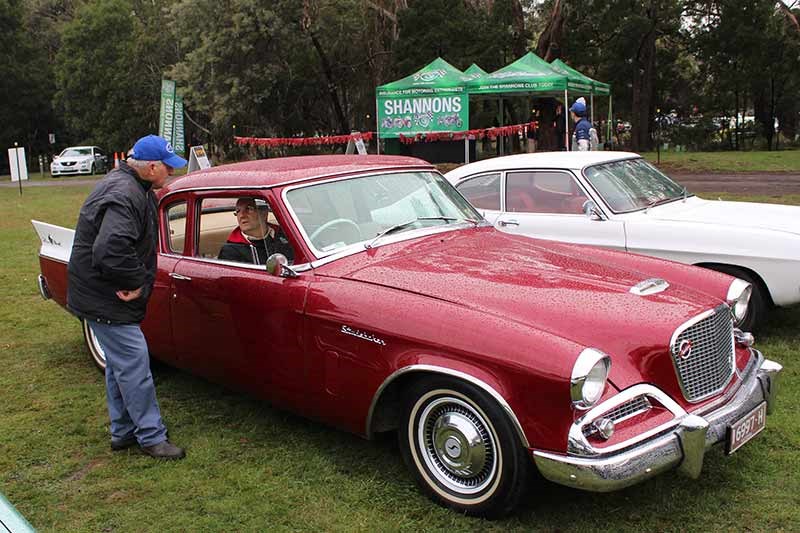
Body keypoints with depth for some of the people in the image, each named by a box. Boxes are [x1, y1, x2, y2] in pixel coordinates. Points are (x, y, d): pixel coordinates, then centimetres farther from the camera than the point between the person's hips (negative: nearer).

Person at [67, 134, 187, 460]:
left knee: (119, 363, 17)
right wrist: (135, 283, -25)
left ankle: (123, 432, 29)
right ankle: (151, 437, 6)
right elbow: (110, 249, -39)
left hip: (102, 294, 11)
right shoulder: (124, 197, -26)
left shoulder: (129, 185, 9)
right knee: (134, 364, -4)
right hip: (104, 299, -11)